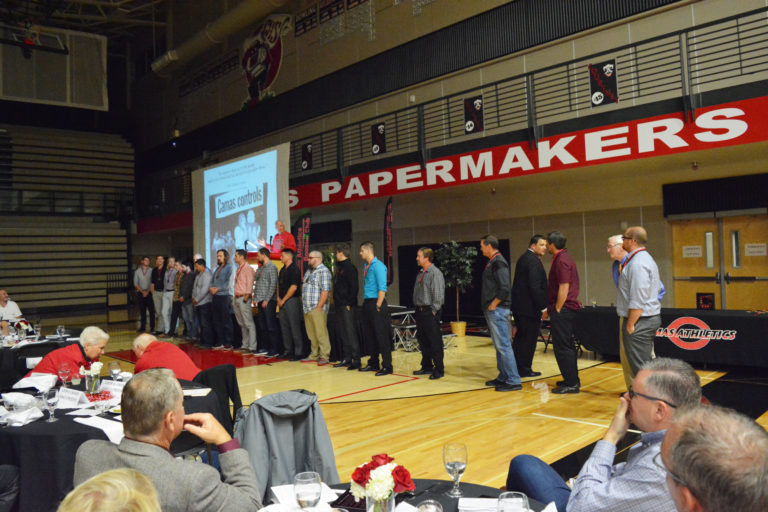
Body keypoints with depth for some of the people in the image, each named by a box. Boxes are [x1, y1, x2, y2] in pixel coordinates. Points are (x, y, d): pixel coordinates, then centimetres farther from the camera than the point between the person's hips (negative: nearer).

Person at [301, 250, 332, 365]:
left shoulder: (323, 271, -9)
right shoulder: (308, 271, 19)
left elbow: (325, 291, -16)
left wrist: (319, 306, -19)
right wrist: (303, 302, 15)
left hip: (317, 309, -9)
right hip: (307, 308, 9)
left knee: (321, 333, -7)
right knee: (311, 334, 13)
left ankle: (324, 357, -1)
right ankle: (314, 355, 21)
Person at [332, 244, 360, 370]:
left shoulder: (349, 267, -11)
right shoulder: (340, 267, 18)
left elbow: (354, 287, -18)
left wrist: (349, 303, -18)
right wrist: (336, 301, 13)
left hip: (347, 306, -10)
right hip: (339, 306, 10)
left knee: (350, 333, -7)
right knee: (343, 334, 13)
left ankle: (356, 360, -3)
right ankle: (346, 359, 21)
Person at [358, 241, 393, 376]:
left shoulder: (378, 266, -11)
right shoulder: (366, 266, 15)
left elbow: (382, 288, -16)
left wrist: (378, 306, -18)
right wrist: (366, 304, 14)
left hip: (376, 304, -9)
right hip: (367, 304, 9)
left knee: (382, 336, -5)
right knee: (370, 336, 12)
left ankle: (387, 366, -1)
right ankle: (373, 364, 21)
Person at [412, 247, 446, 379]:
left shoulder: (435, 273, -12)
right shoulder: (420, 274, 13)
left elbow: (439, 295, -15)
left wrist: (433, 311, -15)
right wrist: (418, 309, 13)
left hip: (430, 312, -8)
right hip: (420, 311, 8)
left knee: (435, 342, -2)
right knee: (423, 341, 15)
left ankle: (439, 370, 6)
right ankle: (427, 367, 26)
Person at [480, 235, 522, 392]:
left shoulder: (498, 263, -15)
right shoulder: (492, 263, 15)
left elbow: (504, 289, -23)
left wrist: (493, 305, -16)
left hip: (497, 310, -10)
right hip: (491, 310, 10)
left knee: (503, 345, -8)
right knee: (498, 345, 14)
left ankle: (513, 381, -3)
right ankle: (503, 377, 23)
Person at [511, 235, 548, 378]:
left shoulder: (523, 258, 15)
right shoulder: (534, 261, -16)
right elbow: (535, 287, -22)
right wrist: (543, 307, -17)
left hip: (518, 305, 10)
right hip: (530, 307, -10)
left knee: (520, 337, 17)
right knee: (529, 339, 0)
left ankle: (515, 366, 25)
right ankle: (525, 369, 9)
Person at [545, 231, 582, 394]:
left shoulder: (562, 260, -16)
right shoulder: (563, 258, 17)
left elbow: (564, 288, -21)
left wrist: (557, 310, -15)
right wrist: (550, 310, 20)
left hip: (562, 311, -10)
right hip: (565, 310, 10)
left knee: (562, 347, -5)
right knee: (567, 345, 16)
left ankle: (571, 384, 0)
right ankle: (572, 380, 25)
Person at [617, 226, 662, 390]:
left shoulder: (638, 263, -18)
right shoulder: (646, 258, 16)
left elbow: (638, 300, -23)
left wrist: (630, 324, -18)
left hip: (640, 321, -11)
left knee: (640, 365, -6)